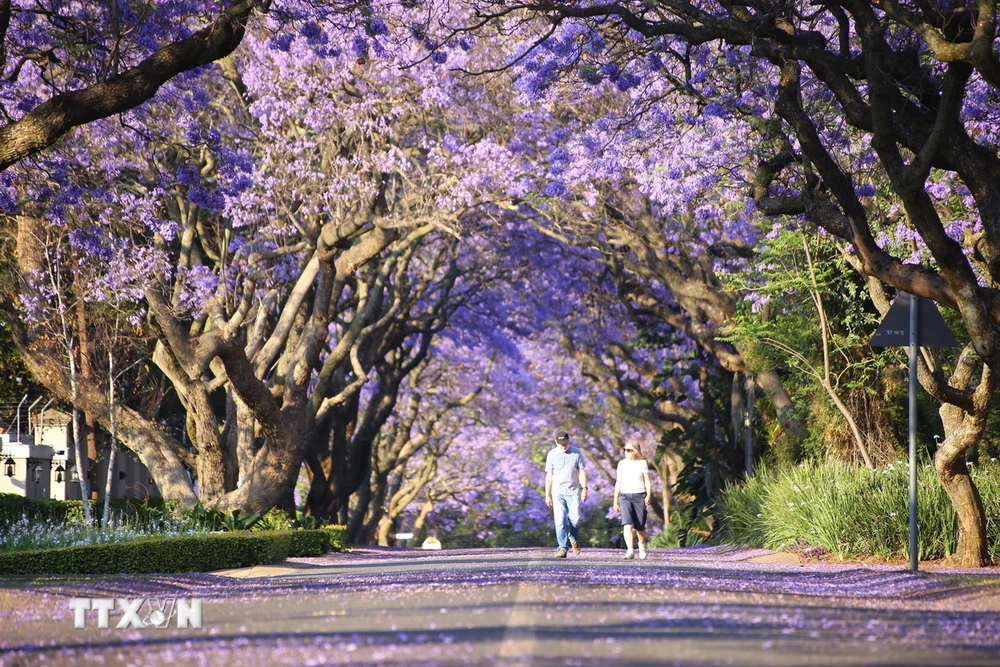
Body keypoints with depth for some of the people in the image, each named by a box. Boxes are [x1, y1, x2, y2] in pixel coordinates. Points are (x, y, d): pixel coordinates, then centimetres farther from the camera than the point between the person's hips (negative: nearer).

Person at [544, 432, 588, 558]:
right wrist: (547, 495, 4)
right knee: (560, 521, -9)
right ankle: (563, 548, -8)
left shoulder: (576, 453, 5)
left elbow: (581, 472, 5)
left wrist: (584, 488, -5)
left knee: (575, 519, -2)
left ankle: (573, 539, 28)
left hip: (573, 492, 0)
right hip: (558, 492, 0)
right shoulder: (552, 454, 5)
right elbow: (549, 475, 7)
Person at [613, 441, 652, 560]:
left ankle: (642, 547, 35)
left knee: (640, 527, 6)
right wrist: (615, 501, 15)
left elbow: (647, 482, 0)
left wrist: (648, 496, -16)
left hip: (640, 496, -1)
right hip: (625, 496, 1)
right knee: (627, 524, -18)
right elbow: (618, 483, 14)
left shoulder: (642, 463, 2)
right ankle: (630, 551, -26)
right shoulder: (622, 464, 9)